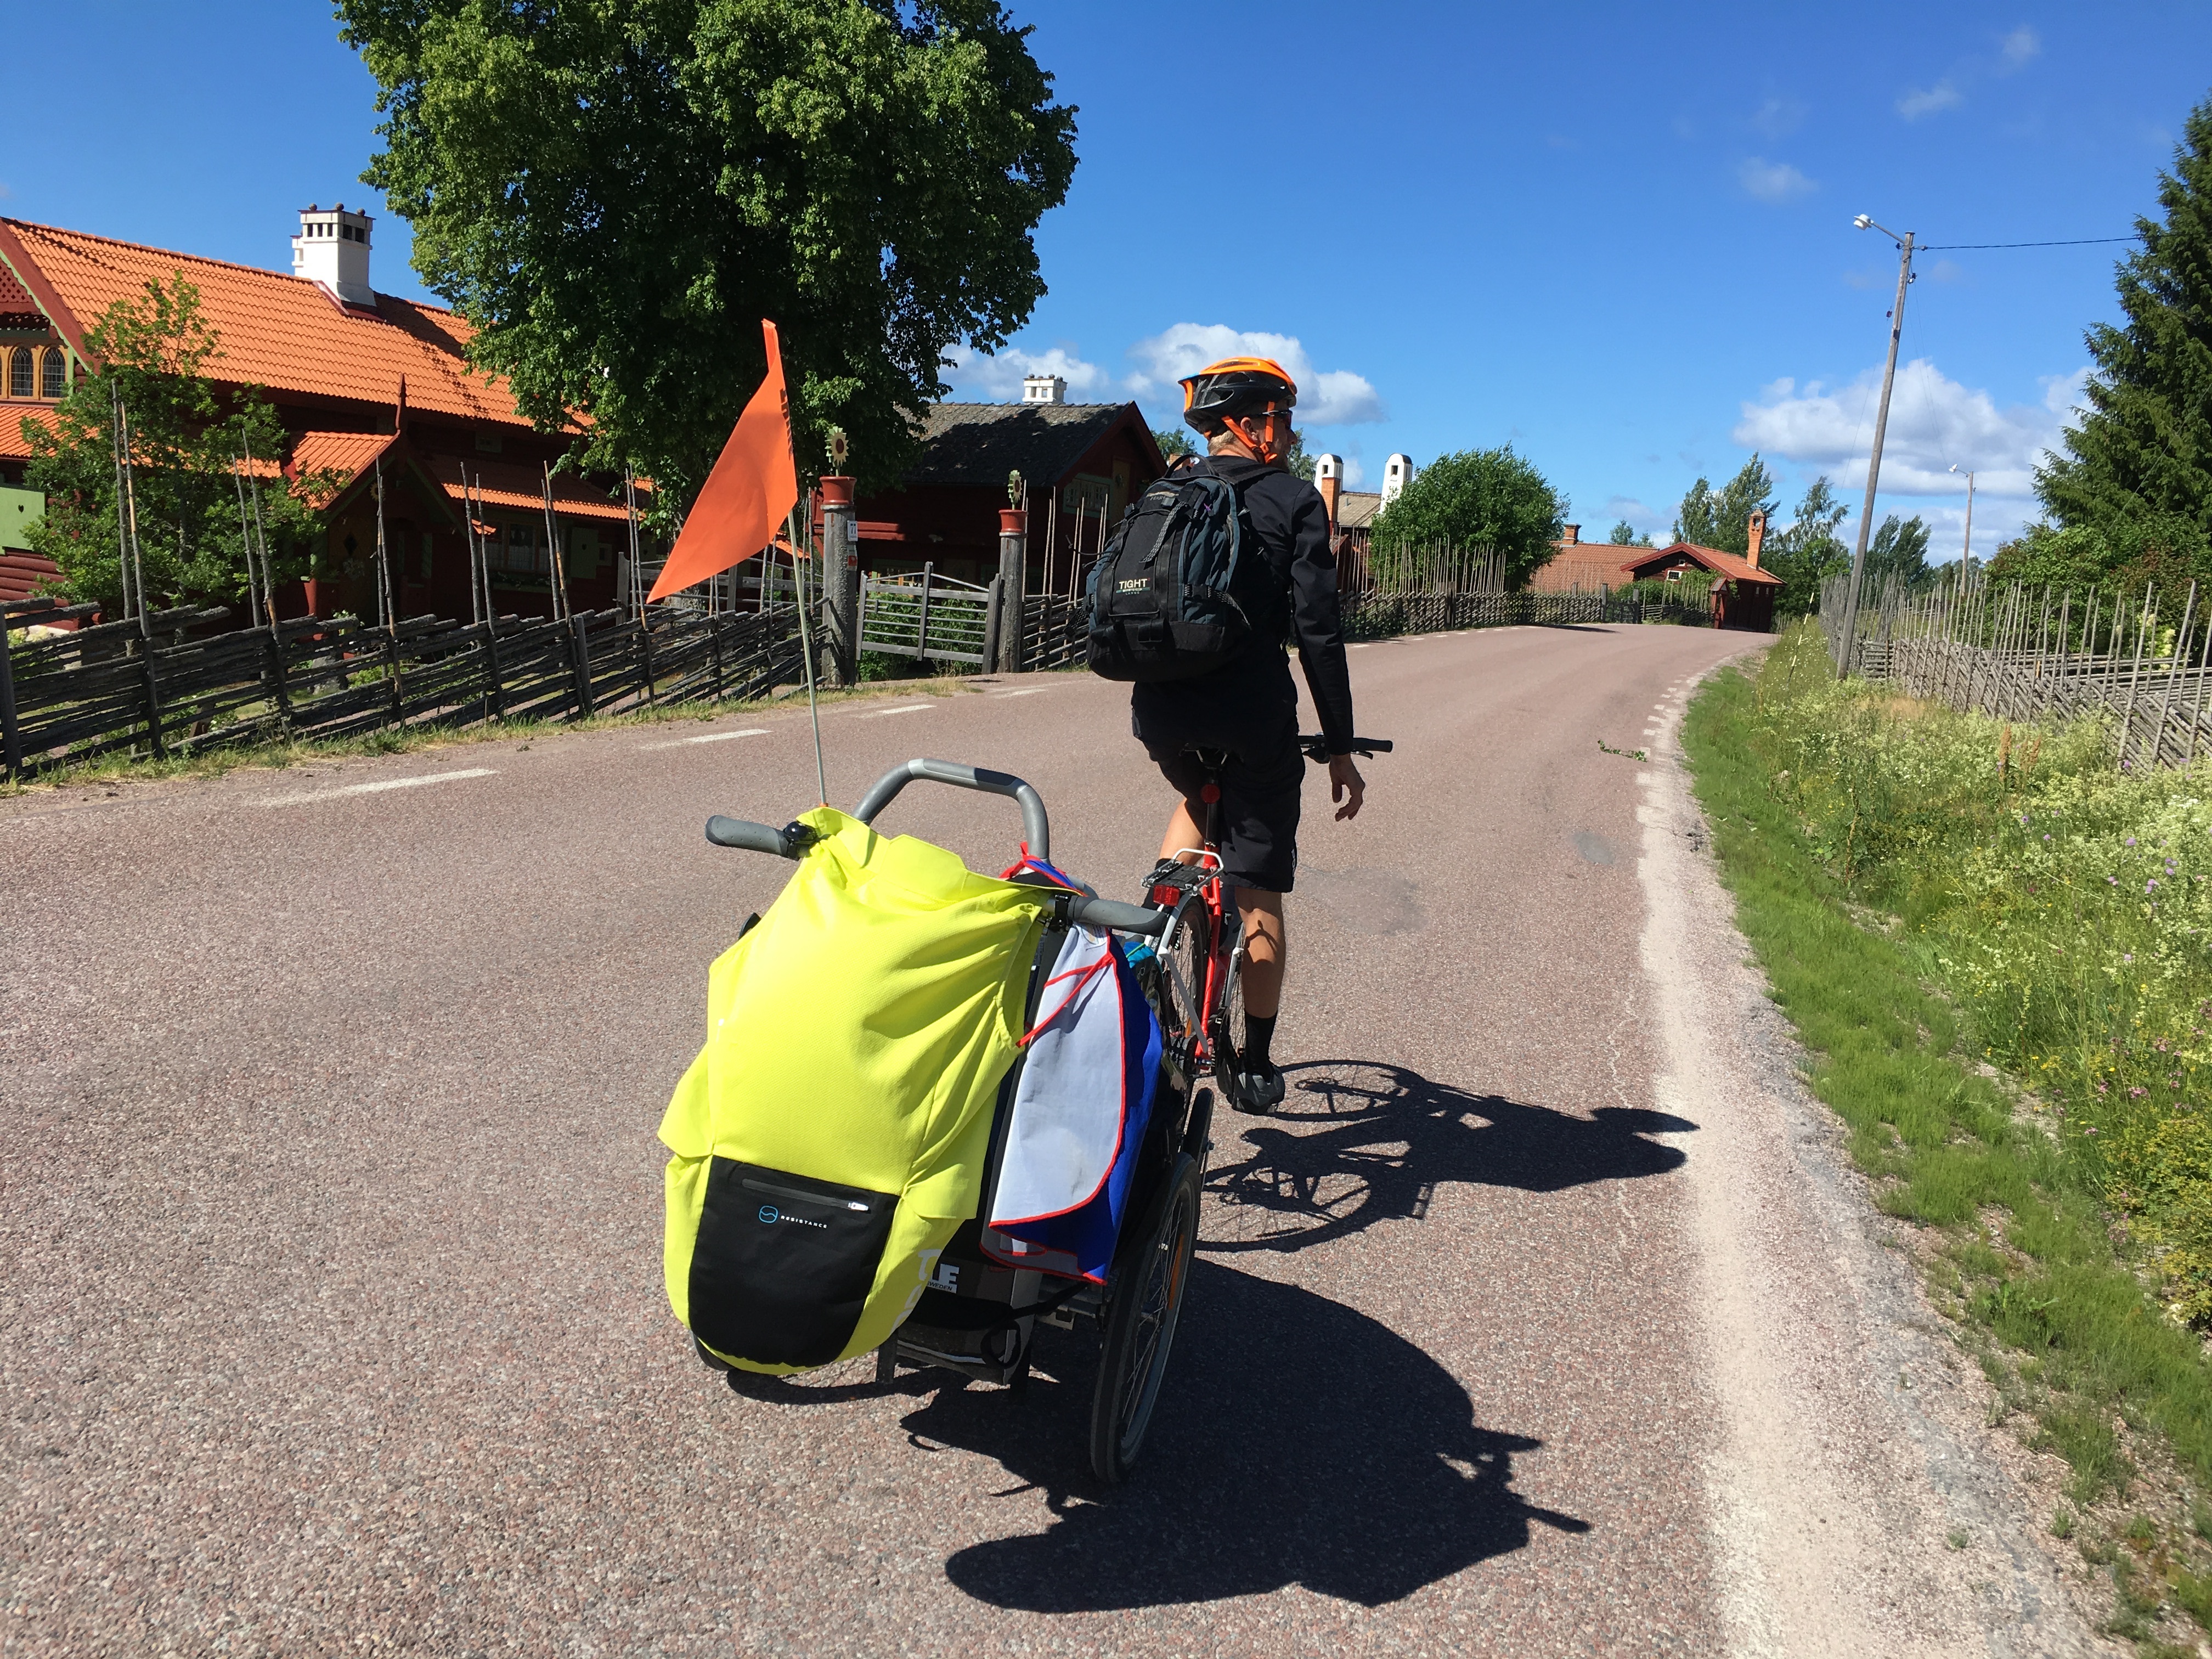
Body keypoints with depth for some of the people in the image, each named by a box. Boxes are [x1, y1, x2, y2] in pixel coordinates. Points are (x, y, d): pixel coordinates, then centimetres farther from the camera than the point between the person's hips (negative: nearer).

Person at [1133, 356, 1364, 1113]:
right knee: (1257, 896, 8)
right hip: (1253, 710, -4)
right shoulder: (1293, 498, 0)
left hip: (1161, 710, 4)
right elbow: (1317, 631, -7)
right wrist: (1340, 750, -3)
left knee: (1202, 796, 38)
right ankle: (1256, 1067, 17)